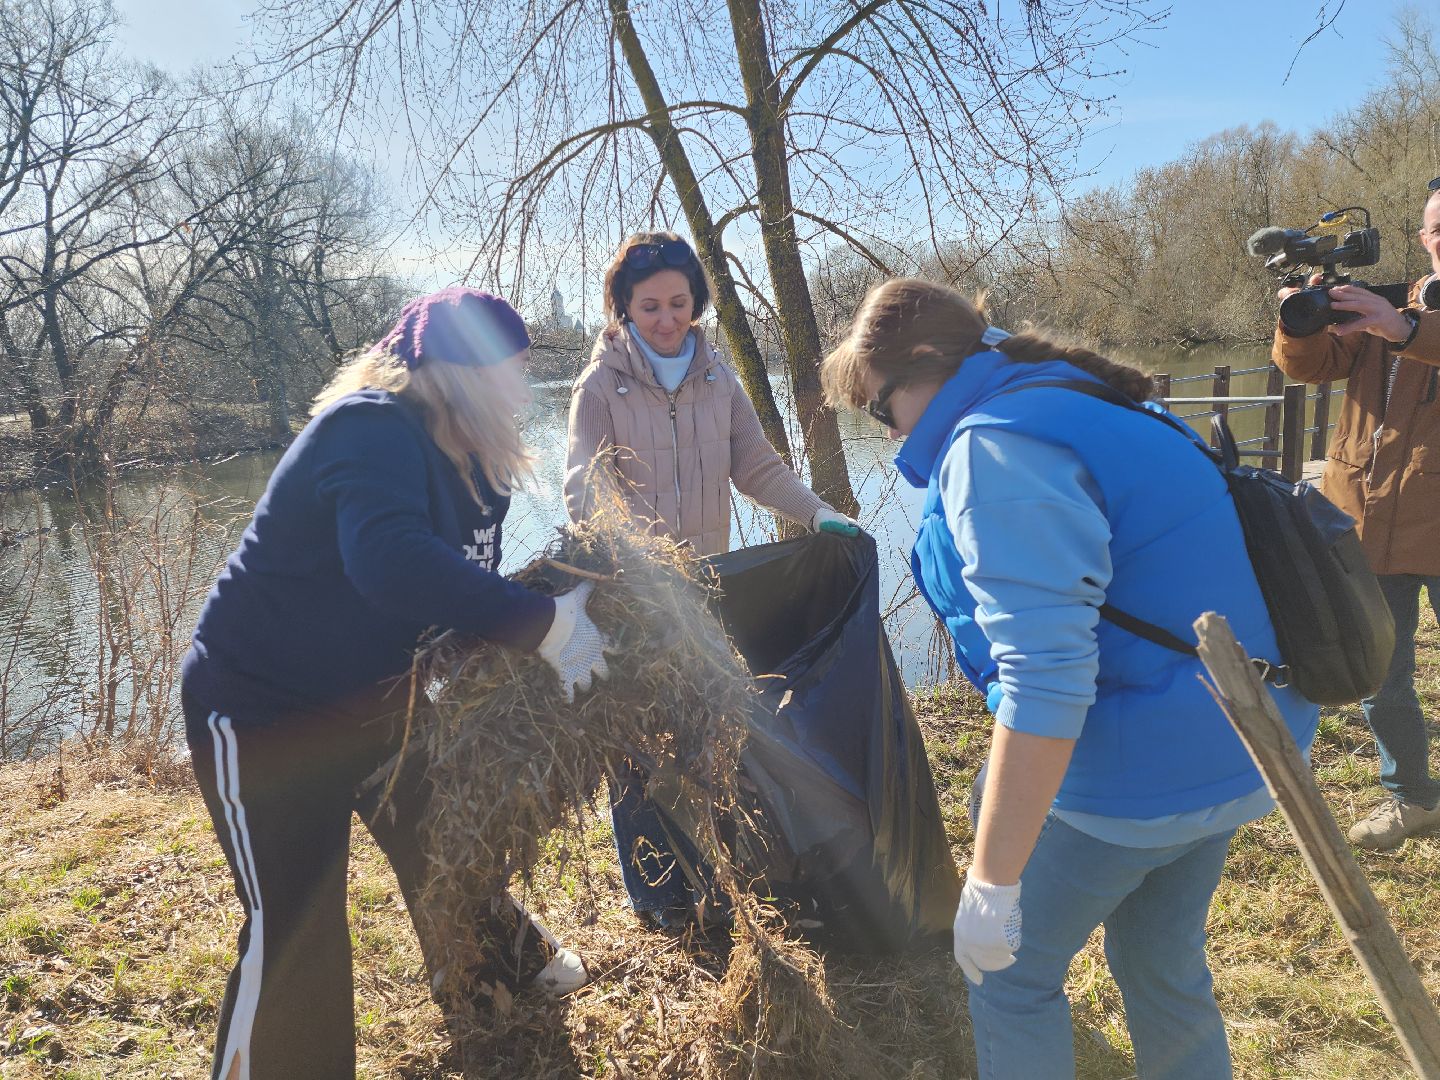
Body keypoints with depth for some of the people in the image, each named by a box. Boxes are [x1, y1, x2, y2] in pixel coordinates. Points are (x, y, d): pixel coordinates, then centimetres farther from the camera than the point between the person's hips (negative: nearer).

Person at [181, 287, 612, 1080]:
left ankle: (505, 957, 48)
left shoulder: (473, 459, -1)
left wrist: (548, 637, -13)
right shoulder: (374, 432, -30)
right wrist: (543, 626, -45)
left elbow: (467, 583, 3)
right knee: (292, 931, -6)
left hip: (373, 694, 9)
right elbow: (392, 559, -48)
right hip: (264, 709, -9)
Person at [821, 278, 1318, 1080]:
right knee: (1165, 968, 25)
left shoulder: (994, 448, -20)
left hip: (1140, 771, -9)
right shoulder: (1089, 406, 11)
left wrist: (992, 882, -25)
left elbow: (1043, 680, -29)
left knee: (1012, 974, 11)